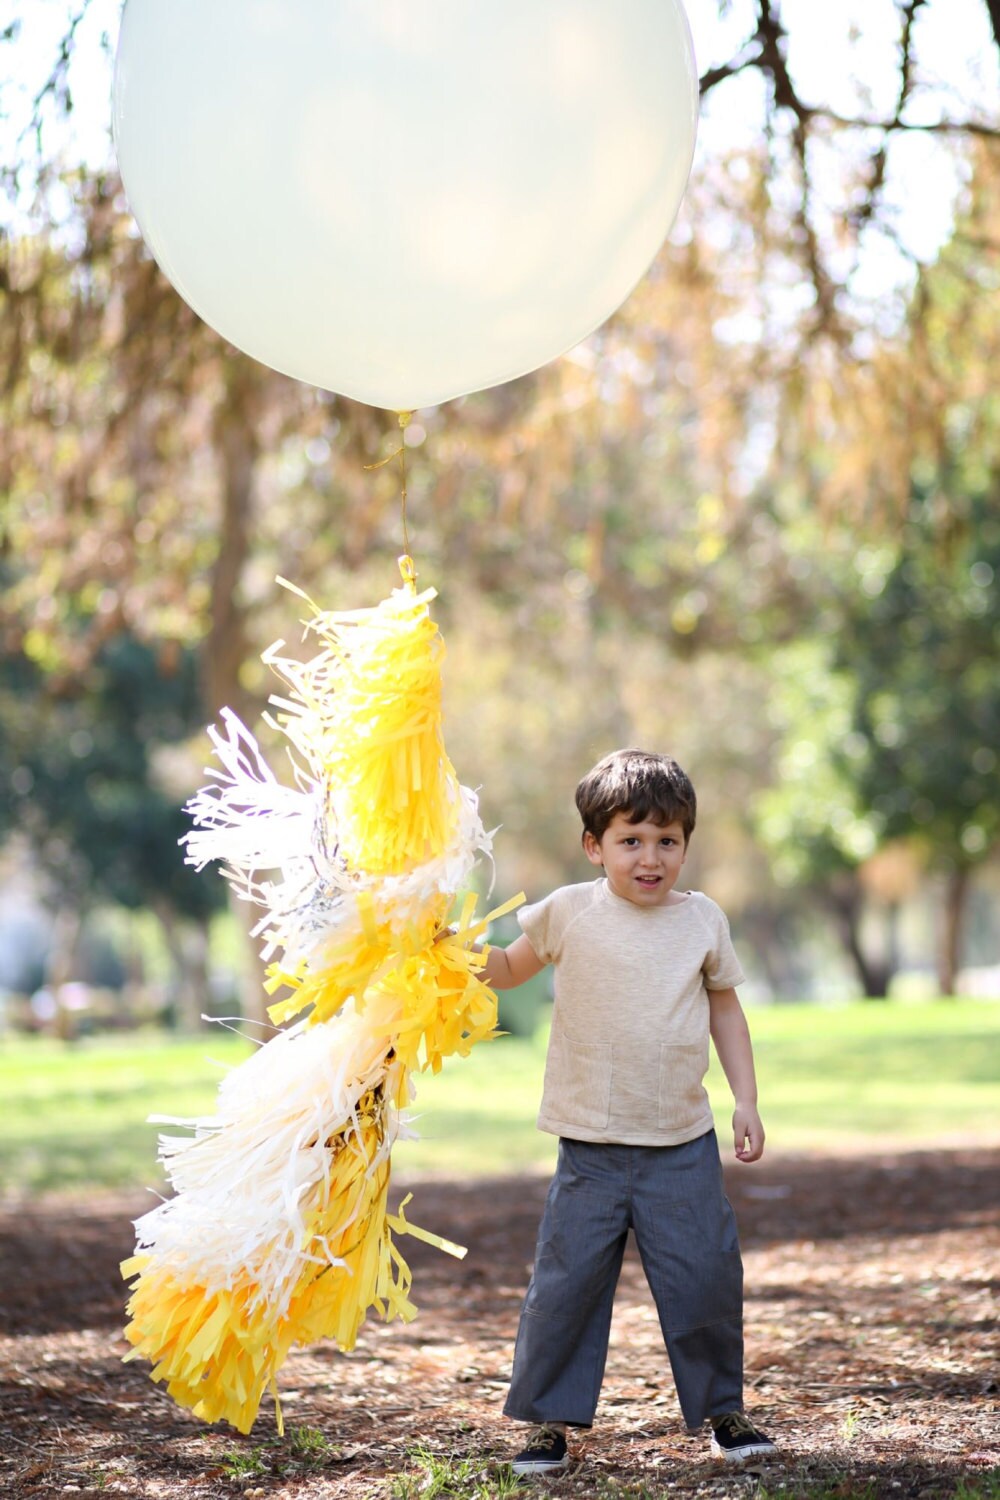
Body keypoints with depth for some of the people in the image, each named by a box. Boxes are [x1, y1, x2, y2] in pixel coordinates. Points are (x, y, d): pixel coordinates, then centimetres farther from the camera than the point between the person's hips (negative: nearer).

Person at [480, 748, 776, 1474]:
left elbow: (725, 1007, 14)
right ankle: (549, 1418, 14)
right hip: (592, 1146, -1)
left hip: (682, 1144, 1)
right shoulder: (569, 912, -3)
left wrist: (746, 1100, 8)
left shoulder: (703, 919, 3)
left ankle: (723, 1410, 20)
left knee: (706, 1278, 1)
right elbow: (511, 969, 11)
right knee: (567, 1283, 0)